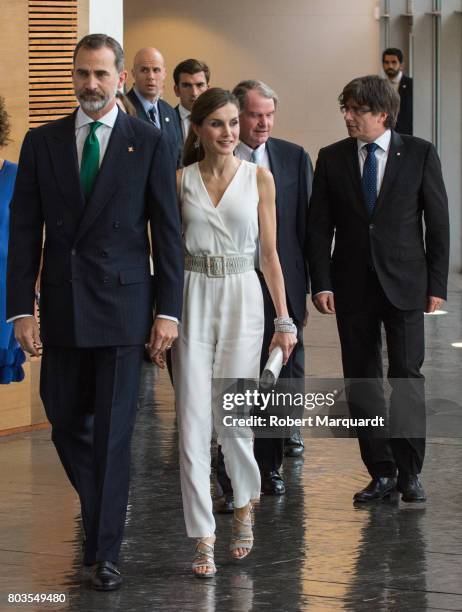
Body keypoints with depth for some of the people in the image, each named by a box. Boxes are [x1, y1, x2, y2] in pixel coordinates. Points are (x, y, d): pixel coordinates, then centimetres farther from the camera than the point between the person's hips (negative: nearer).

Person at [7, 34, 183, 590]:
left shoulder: (149, 142, 0)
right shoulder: (42, 142, 6)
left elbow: (167, 231, -1)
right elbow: (24, 231, 4)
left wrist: (168, 310, -6)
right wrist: (21, 309, -2)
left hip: (122, 304, -3)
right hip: (61, 307, 3)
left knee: (113, 432, -2)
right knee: (65, 421, 11)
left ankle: (104, 552, 4)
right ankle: (100, 507, 36)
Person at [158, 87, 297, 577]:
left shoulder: (259, 178, 3)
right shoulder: (180, 180, 4)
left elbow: (270, 253, 4)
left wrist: (284, 319, 0)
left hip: (242, 298, 0)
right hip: (192, 300, 0)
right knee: (193, 418, -5)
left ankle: (244, 504, 29)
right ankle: (203, 537, -1)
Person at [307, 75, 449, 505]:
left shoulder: (419, 154, 0)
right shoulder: (331, 159, 6)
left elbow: (437, 222, 2)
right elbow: (318, 227, 6)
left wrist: (436, 285, -3)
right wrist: (321, 284, -3)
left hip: (404, 284, -2)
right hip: (352, 286, 2)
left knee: (407, 376, -7)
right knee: (361, 383, 4)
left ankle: (409, 471, 3)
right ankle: (381, 473, 12)